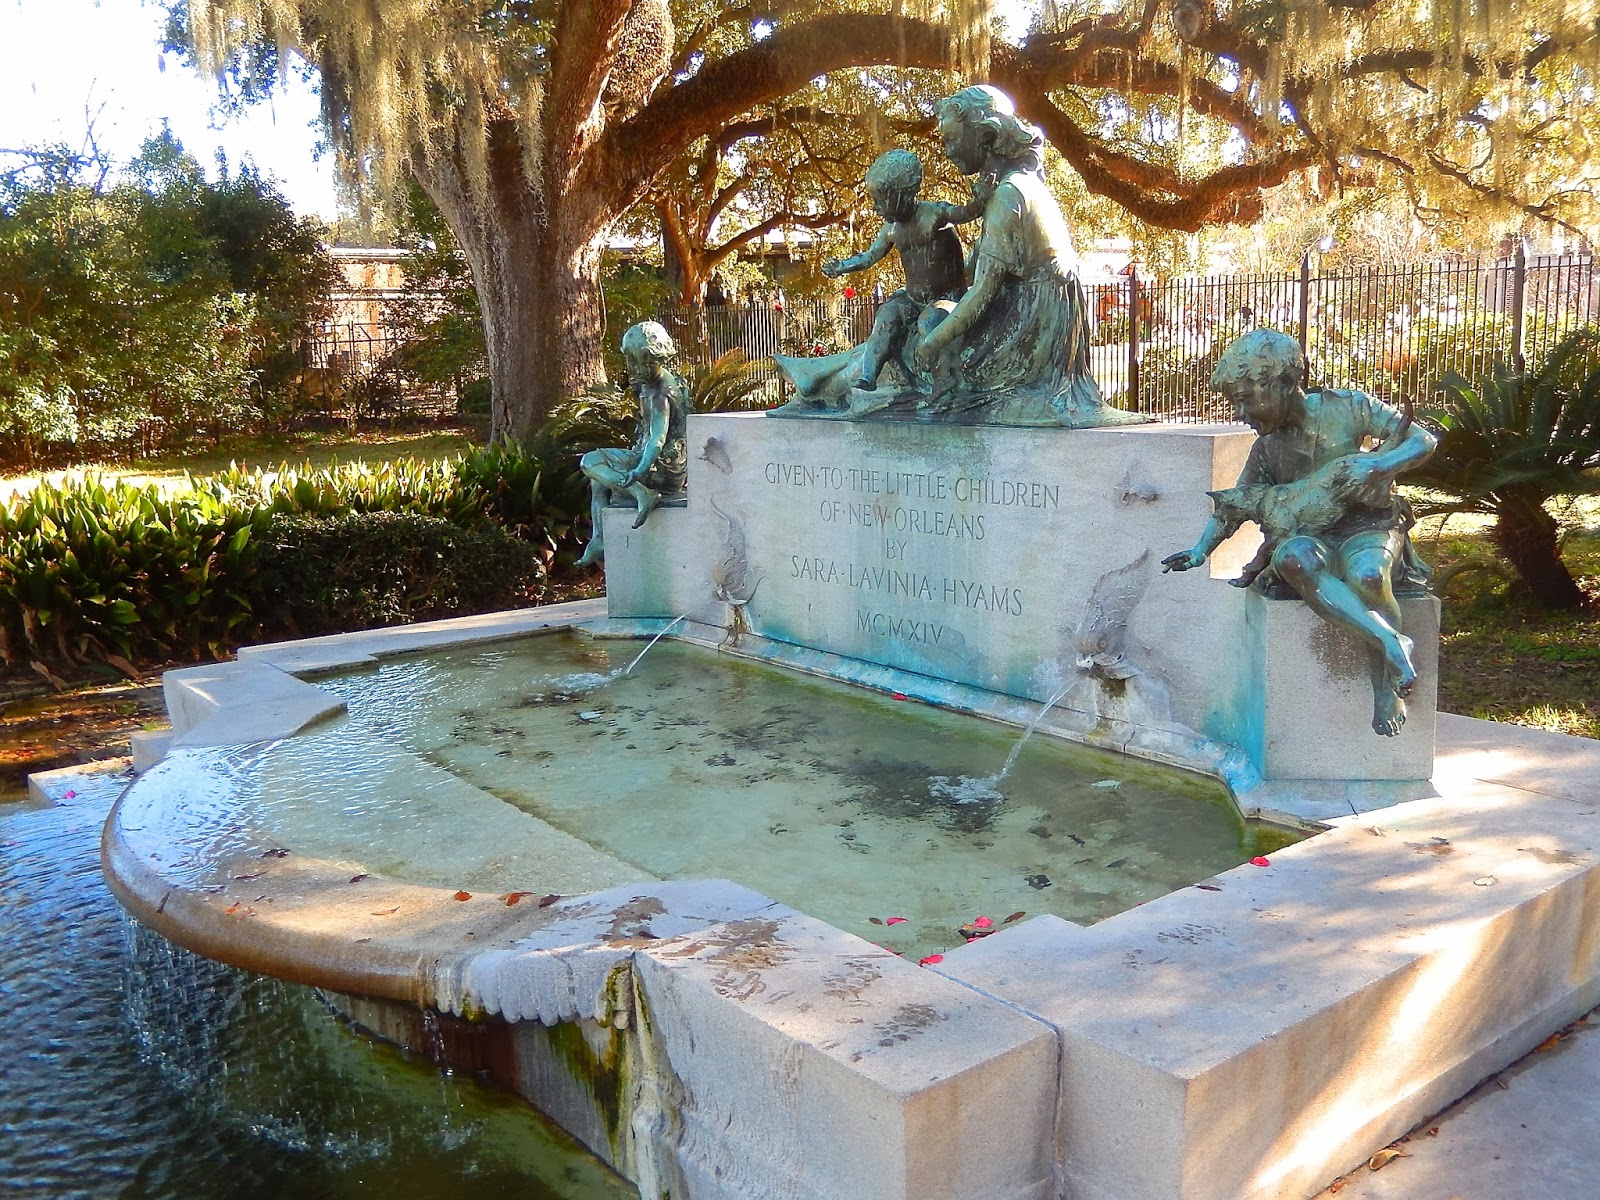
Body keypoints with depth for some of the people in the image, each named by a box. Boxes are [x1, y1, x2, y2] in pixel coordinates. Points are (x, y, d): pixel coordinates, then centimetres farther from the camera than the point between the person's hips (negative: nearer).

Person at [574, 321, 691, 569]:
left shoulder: (659, 393, -19)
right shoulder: (668, 380, 12)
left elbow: (659, 437, -35)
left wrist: (639, 470, -46)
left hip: (661, 465, -10)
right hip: (671, 468, 10)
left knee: (590, 462, -16)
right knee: (599, 482, 22)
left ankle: (643, 493, -27)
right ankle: (599, 540, 10)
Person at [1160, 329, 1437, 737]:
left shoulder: (1345, 408, -5)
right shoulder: (1267, 446, 9)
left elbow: (1423, 441, -3)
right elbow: (1235, 504, 18)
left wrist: (1374, 468, -21)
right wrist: (1200, 550, 7)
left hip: (1370, 525, -3)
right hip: (1312, 536, 3)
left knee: (1365, 575, -40)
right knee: (1292, 558, -37)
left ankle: (1386, 688, -21)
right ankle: (1391, 641, -38)